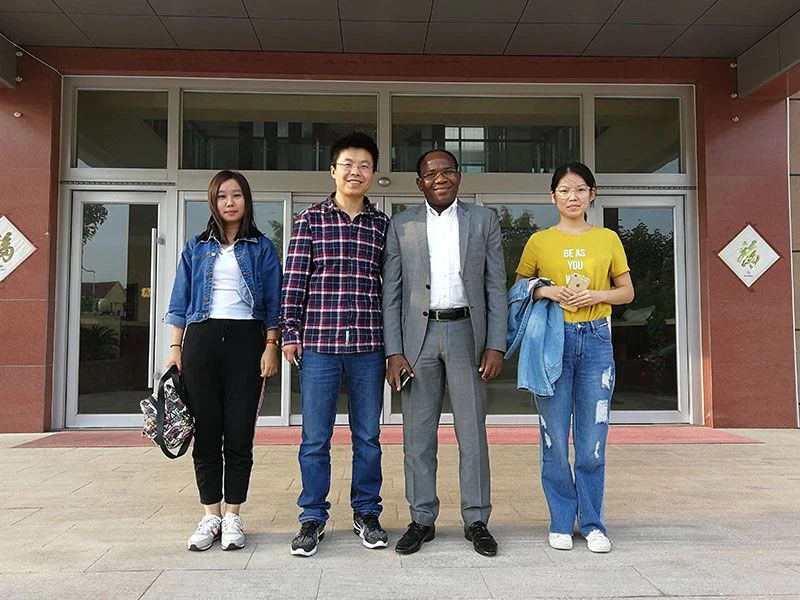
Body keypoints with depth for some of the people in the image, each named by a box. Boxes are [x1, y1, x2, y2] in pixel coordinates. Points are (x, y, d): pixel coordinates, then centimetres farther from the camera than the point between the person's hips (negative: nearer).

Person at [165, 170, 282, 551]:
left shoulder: (262, 248, 9)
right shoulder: (196, 248, 14)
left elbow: (273, 303, 5)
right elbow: (180, 303, 13)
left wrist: (271, 345, -5)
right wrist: (176, 348, 5)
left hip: (246, 340, -2)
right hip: (201, 338, 2)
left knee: (239, 434, -1)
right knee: (206, 433, 3)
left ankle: (232, 517, 11)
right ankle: (210, 516, 13)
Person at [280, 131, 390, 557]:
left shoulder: (383, 224, 9)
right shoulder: (311, 219, 4)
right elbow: (294, 278, 2)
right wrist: (290, 332, -3)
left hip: (369, 345, 2)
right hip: (319, 342, -1)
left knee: (368, 436, 11)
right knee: (315, 437, 6)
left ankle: (366, 513, 27)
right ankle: (313, 517, 21)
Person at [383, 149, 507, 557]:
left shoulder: (483, 221, 7)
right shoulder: (401, 226, 7)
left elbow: (496, 287, 5)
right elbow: (391, 293, 4)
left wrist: (495, 344, -4)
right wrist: (393, 351, -4)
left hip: (466, 331, 0)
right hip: (418, 334, 1)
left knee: (472, 432, 4)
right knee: (417, 434, 6)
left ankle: (476, 520, 17)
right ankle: (422, 519, 19)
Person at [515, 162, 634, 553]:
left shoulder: (607, 239, 9)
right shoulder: (539, 241, 5)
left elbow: (627, 291, 13)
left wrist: (597, 295, -7)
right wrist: (546, 291, -9)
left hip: (596, 341, 1)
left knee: (593, 440, 3)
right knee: (555, 437, 2)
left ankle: (592, 524, 16)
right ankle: (561, 522, 16)